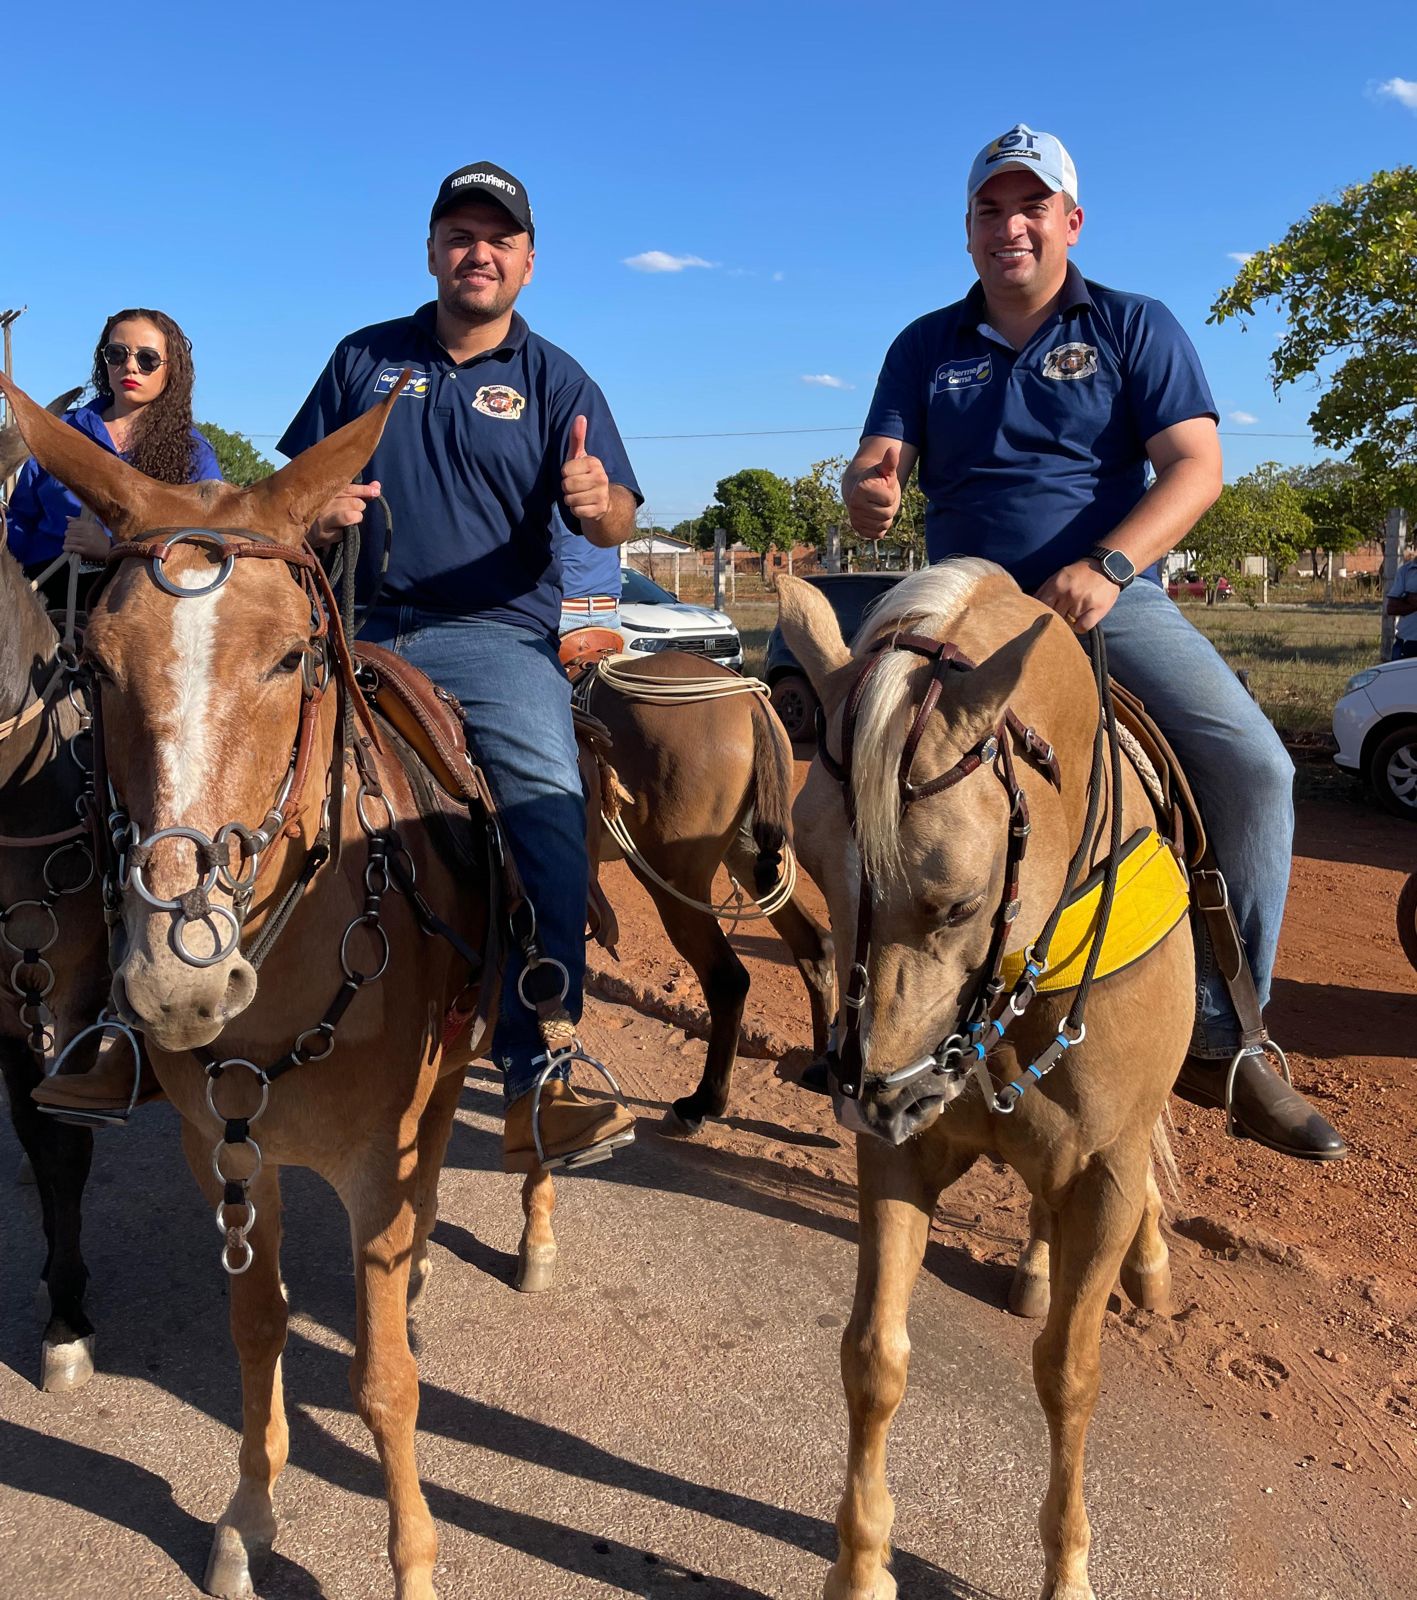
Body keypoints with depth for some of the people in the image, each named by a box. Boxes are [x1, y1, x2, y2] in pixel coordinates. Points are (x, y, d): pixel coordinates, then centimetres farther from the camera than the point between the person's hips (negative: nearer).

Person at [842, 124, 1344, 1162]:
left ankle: (1217, 1038, -10)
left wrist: (1107, 567, -21)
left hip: (1112, 601, -1)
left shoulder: (1136, 327, 8)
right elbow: (875, 473, 5)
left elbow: (1196, 465, -4)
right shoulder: (928, 347, 13)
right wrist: (869, 493, -22)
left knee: (1253, 764, -23)